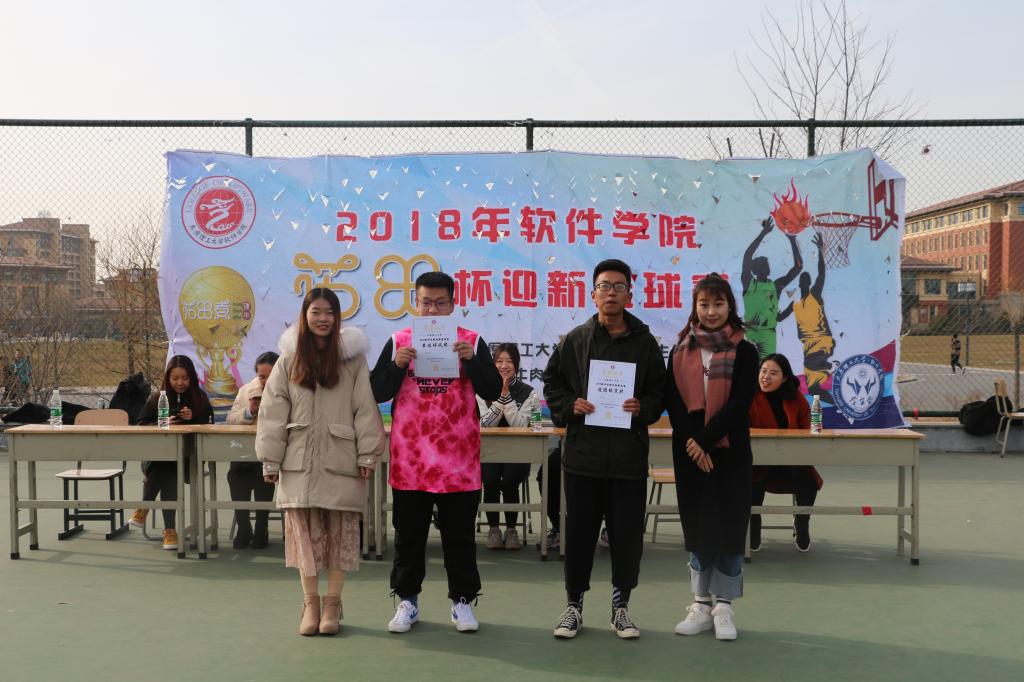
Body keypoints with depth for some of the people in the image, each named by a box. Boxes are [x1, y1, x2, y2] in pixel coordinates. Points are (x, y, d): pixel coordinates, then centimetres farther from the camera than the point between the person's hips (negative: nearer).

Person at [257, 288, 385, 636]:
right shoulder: (289, 360, 6)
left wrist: (368, 454, -6)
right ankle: (310, 602, 15)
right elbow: (273, 412, 5)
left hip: (341, 460, -1)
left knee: (340, 531, 3)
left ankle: (332, 601, 16)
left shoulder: (352, 358, 1)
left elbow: (365, 408, -1)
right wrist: (270, 460, 1)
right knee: (305, 530, 3)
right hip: (300, 460, 1)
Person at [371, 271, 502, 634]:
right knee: (409, 534, 10)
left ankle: (462, 600, 18)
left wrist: (472, 359, -18)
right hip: (410, 458, 1)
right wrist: (397, 365, -15)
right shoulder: (398, 341, 5)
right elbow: (377, 392, 2)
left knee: (460, 535, 7)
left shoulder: (472, 341, 3)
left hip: (459, 460, -1)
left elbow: (493, 391, -3)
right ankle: (407, 600, 22)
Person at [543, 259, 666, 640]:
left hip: (629, 457, 0)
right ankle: (574, 604, 20)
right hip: (582, 453, 0)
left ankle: (620, 605, 22)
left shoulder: (645, 343, 6)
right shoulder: (575, 340, 5)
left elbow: (660, 392, 9)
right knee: (579, 533, 7)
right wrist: (569, 406, -8)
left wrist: (643, 408, -10)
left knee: (627, 534, 6)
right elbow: (552, 384, 10)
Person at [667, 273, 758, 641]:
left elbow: (739, 404, -10)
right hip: (689, 452, 2)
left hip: (729, 451, -2)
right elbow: (673, 402, -1)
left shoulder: (744, 352, -1)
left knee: (728, 524, 1)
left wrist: (704, 440, -16)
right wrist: (692, 443, -14)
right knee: (697, 525, 8)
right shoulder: (680, 352, 7)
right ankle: (701, 605, 17)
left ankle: (724, 608, 11)